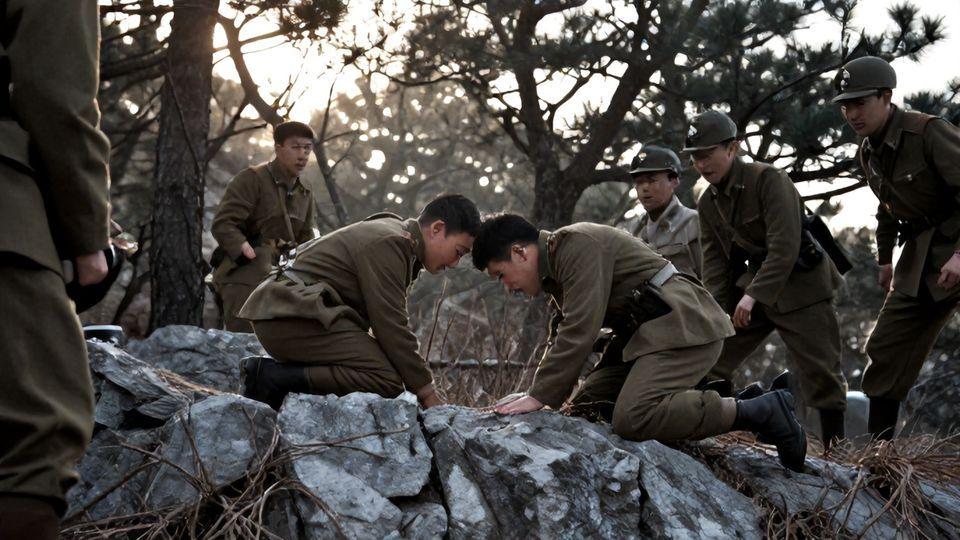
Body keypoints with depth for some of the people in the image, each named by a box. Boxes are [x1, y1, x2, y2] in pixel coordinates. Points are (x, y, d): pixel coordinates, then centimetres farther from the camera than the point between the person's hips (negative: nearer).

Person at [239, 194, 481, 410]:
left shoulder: (389, 231, 19)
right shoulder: (388, 243, -13)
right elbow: (390, 324, -18)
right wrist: (426, 392, -12)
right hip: (293, 319, -11)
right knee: (387, 381, -22)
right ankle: (274, 377, -19)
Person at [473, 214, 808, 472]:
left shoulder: (578, 245, -15)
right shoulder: (555, 267, 17)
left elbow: (579, 332, -23)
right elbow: (563, 336, 22)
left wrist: (540, 396, -20)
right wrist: (538, 393, 10)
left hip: (683, 325, -11)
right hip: (645, 332, 11)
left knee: (632, 419, -27)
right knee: (587, 405, 6)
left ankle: (759, 412, -18)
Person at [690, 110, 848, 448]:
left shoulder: (768, 180, -18)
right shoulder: (707, 203, 4)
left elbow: (784, 247, -26)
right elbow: (714, 262, 4)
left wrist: (754, 295, -32)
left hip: (801, 284, -7)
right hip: (753, 286, 7)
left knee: (820, 374, -5)